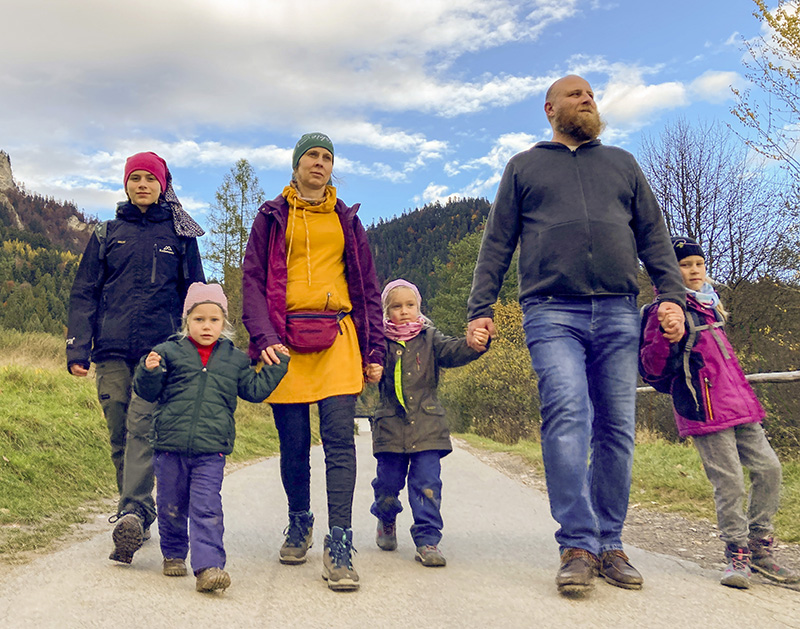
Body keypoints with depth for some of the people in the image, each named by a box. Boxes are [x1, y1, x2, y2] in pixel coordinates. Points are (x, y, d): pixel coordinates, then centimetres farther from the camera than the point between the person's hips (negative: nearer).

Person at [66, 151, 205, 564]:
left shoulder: (179, 235, 12)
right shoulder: (106, 235, 15)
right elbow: (84, 294, 11)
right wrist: (77, 348, 0)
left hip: (161, 348, -2)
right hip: (112, 350, 2)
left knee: (142, 426, -17)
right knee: (119, 434, 3)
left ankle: (133, 513, -25)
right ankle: (138, 513, 16)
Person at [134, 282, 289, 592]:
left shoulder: (235, 360, 8)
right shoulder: (170, 352, 2)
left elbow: (254, 390, 14)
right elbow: (149, 392, 3)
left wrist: (276, 366, 8)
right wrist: (148, 371, -17)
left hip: (211, 452, 0)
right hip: (170, 448, 1)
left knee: (207, 509, -7)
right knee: (171, 507, 14)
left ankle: (208, 566, -8)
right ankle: (174, 555, 35)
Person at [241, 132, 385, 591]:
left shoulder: (347, 220, 18)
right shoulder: (272, 217, 13)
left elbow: (368, 287, 16)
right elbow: (253, 280, 6)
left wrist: (375, 350, 8)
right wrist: (263, 338, -10)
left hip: (337, 338, 1)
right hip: (286, 339, 0)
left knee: (340, 438, -11)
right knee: (294, 444, 5)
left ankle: (340, 546, -9)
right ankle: (300, 522, 28)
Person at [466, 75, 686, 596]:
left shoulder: (622, 163, 24)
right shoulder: (524, 167, 19)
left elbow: (653, 236, 17)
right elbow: (497, 245, 12)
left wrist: (672, 294, 1)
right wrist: (480, 309, 1)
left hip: (618, 313, 3)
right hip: (553, 312, -2)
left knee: (617, 429, -1)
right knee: (566, 416, -18)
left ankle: (609, 544, 8)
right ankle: (578, 547, -14)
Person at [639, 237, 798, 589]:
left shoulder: (709, 306, 18)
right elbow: (652, 368, -15)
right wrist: (667, 333, -27)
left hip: (739, 405, 8)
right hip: (704, 410, -8)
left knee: (768, 467, 7)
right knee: (730, 483, -7)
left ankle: (759, 546, 22)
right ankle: (737, 555, 10)